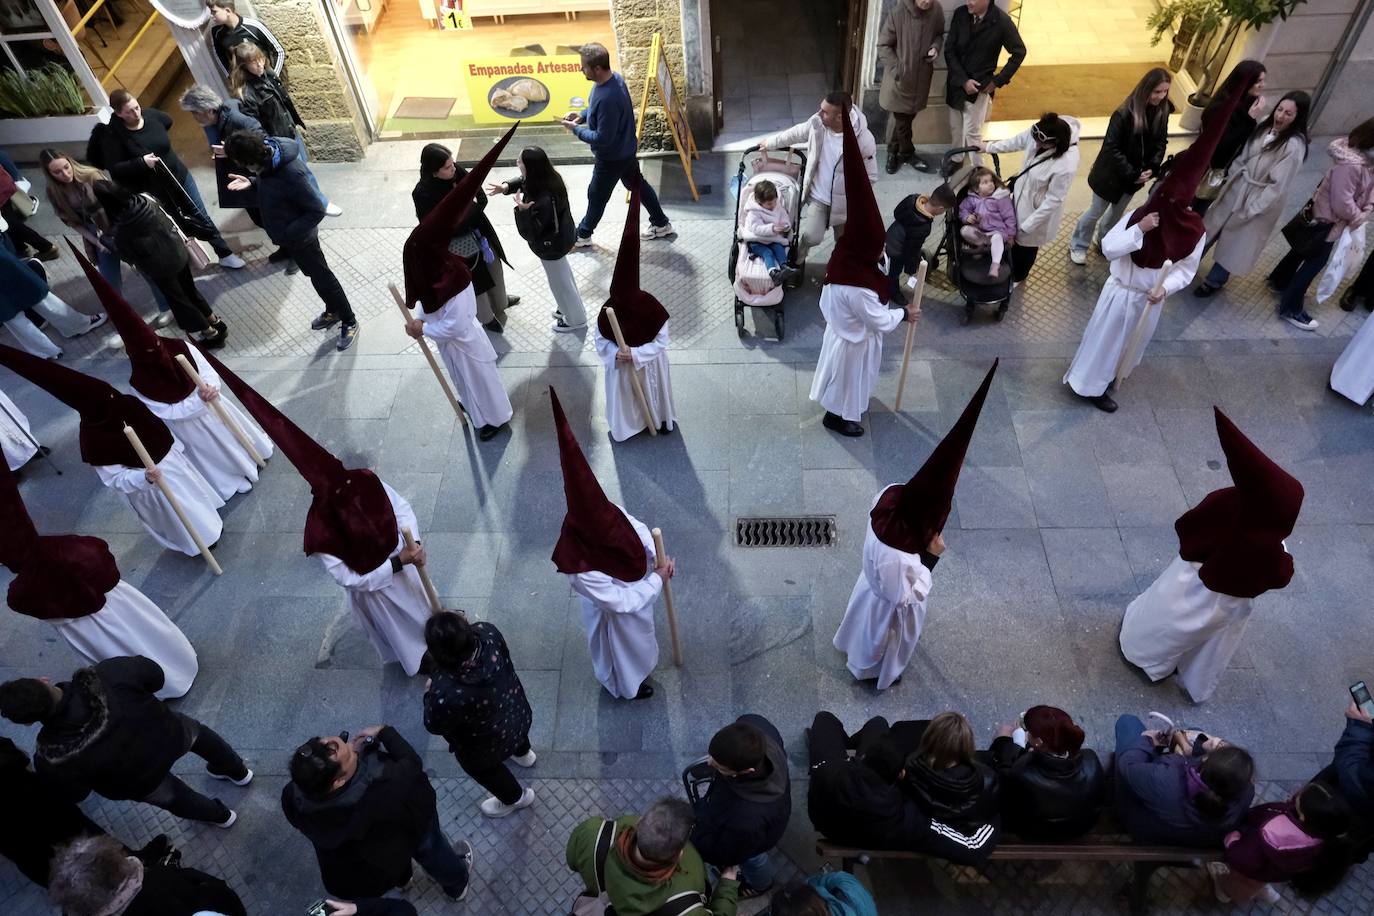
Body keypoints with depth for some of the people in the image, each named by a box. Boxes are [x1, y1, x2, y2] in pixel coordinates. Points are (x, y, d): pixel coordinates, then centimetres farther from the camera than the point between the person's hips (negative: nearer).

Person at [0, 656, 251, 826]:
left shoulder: (50, 760, -35)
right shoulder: (107, 674, -38)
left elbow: (75, 793, -12)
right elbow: (155, 676, -18)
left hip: (136, 783, 0)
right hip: (170, 736, 1)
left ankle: (219, 815, 59)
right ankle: (238, 771, 59)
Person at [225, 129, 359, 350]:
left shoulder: (292, 174, -38)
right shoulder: (268, 152, -13)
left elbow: (317, 210, -28)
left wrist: (287, 233, -24)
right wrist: (251, 182, -9)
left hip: (300, 236, -8)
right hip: (286, 233, 8)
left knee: (322, 278, 9)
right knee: (313, 274, 25)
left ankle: (349, 322, 28)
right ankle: (333, 311, 46)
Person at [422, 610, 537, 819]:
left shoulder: (447, 694, -46)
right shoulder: (487, 632, -33)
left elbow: (434, 725, -21)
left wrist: (430, 693, -8)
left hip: (487, 745, -5)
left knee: (483, 768, 32)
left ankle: (516, 798, 60)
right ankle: (523, 753, 75)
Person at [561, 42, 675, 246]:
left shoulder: (608, 98, -37)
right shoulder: (614, 78, -7)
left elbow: (603, 139, -31)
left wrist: (576, 129, -20)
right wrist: (582, 115, -3)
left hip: (612, 157, -9)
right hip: (625, 149, 9)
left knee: (597, 195, 12)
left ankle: (582, 236, 33)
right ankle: (662, 224, 38)